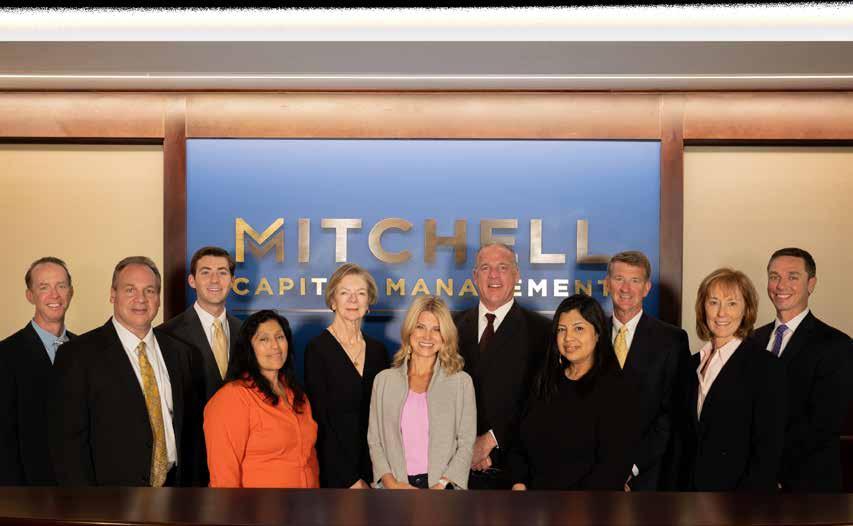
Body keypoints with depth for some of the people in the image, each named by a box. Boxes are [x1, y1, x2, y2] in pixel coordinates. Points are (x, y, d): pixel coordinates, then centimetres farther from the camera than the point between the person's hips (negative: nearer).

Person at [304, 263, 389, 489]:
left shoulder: (378, 350, 7)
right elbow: (320, 416, -10)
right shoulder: (317, 349, -8)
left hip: (375, 469, 4)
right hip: (335, 471, -4)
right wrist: (351, 479, -12)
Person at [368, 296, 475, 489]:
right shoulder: (384, 380, 6)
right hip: (395, 484, 1)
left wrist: (440, 486, -11)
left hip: (442, 484, -1)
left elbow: (466, 444, -1)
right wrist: (392, 484, -7)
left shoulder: (461, 381, 2)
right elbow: (374, 441, 5)